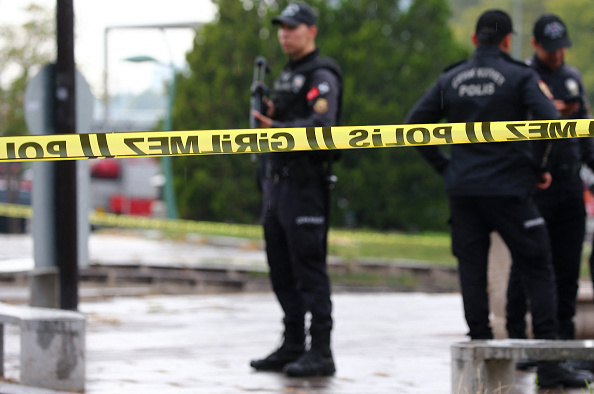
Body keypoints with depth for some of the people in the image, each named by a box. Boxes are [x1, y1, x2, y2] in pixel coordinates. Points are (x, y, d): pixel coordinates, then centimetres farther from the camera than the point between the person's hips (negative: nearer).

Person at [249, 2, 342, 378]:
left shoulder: (321, 76, -9)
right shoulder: (286, 76, 20)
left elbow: (322, 127, -22)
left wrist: (278, 129, -31)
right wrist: (266, 114, 4)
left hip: (305, 184, -10)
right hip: (276, 181, 10)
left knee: (309, 268, -10)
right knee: (282, 269, 11)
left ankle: (321, 353, -10)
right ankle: (292, 347, 18)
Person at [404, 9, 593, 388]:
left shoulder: (451, 79, 9)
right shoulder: (519, 77, -3)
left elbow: (414, 123, 9)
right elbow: (549, 120, -17)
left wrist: (443, 165, 13)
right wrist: (538, 167, -4)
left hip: (462, 190, 4)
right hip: (509, 189, -4)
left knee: (472, 272, 8)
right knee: (538, 270, 1)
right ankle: (550, 364, -4)